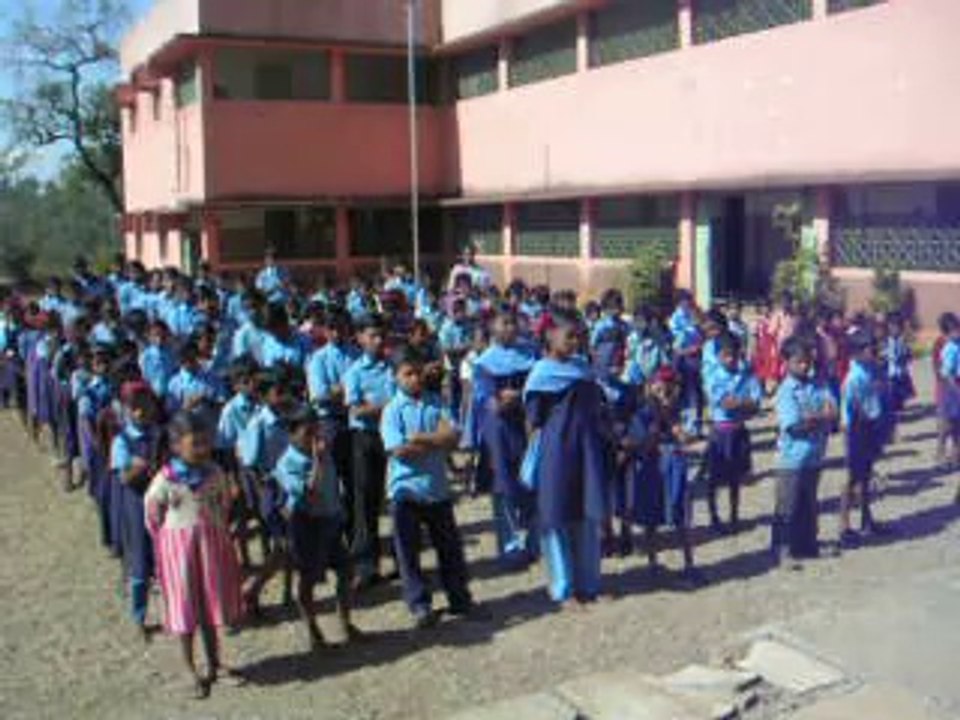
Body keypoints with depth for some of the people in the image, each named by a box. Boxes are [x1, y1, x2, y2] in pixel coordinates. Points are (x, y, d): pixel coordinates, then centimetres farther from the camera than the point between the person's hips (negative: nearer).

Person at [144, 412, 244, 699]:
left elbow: (225, 503, 8)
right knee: (185, 606, 6)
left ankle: (214, 663, 31)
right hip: (179, 546, -4)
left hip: (212, 543, 4)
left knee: (211, 602, 15)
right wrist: (166, 540, -1)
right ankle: (192, 672, 20)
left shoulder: (215, 474, -7)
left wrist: (219, 531, 7)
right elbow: (152, 512, -6)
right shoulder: (165, 479, -18)